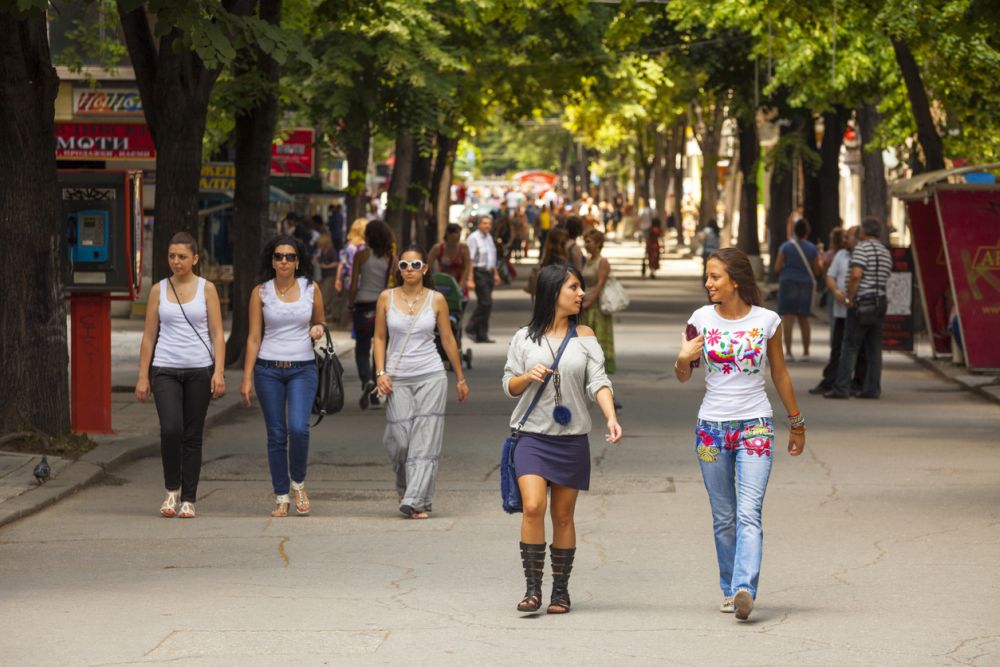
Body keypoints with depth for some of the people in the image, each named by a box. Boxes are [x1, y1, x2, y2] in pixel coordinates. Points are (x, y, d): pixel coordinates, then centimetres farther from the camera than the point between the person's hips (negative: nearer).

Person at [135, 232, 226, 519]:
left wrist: (219, 372, -11)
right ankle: (172, 490, 3)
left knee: (192, 436, 3)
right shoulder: (158, 290, 6)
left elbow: (217, 334, 0)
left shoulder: (206, 289, 3)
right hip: (165, 370, 0)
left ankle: (188, 500, 11)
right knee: (170, 430, -17)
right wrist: (143, 376, 2)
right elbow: (149, 336, 8)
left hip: (199, 370, 0)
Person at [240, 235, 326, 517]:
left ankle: (298, 484, 6)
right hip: (268, 369, 0)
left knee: (298, 429, -18)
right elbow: (253, 338, 2)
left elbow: (319, 323, 18)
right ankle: (281, 497, 11)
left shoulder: (311, 289, 3)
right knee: (276, 435, 1)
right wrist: (246, 378, -2)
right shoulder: (261, 292, 1)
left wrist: (318, 330, -7)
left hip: (303, 369, 0)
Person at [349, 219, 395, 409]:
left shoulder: (361, 255, -4)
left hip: (364, 306, -2)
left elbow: (354, 286, -6)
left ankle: (367, 380, -24)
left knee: (362, 351, 5)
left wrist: (351, 304, 7)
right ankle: (375, 397, 12)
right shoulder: (391, 258, 1)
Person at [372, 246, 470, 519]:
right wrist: (380, 373, -4)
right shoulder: (387, 298, 3)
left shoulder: (436, 299, 2)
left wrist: (461, 378, 14)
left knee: (425, 441, -6)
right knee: (399, 439, -5)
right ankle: (405, 489, 23)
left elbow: (448, 339, 9)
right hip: (398, 379, 1)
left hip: (431, 376, -1)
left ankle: (417, 501, -6)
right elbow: (380, 337, 8)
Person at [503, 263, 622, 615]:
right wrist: (528, 377, -13)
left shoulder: (584, 337, 7)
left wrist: (611, 417, -18)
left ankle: (561, 590, 17)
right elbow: (509, 385, 9)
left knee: (563, 516, 6)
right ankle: (533, 588, -9)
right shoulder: (525, 338, 4)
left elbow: (598, 381, -2)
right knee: (533, 507, -17)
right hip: (532, 436, -1)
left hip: (572, 438, 1)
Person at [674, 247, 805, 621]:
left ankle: (744, 590, -27)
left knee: (749, 514, -16)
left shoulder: (766, 321, -2)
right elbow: (683, 376, 9)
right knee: (723, 517, 8)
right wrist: (683, 359, -14)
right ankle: (729, 589, 19)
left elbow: (780, 374, 10)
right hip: (712, 426, 2)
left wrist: (797, 424, 16)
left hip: (756, 426, -2)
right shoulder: (702, 319, 1)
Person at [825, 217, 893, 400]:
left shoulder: (862, 248, -9)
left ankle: (841, 388, -7)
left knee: (850, 347, -5)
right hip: (880, 301, 7)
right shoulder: (886, 252, 15)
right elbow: (885, 279, 15)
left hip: (862, 302, -7)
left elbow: (856, 275, -20)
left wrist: (850, 298, -12)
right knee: (874, 348, 7)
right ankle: (872, 388, 6)